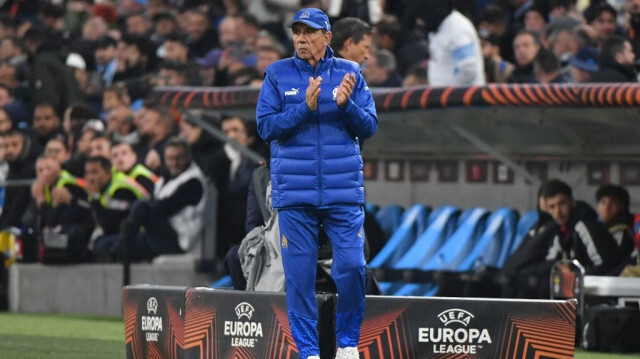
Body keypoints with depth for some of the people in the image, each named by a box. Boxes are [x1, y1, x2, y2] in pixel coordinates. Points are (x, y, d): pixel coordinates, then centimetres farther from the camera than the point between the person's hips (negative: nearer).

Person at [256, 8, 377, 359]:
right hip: (294, 194, 0)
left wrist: (346, 104, -13)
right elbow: (266, 126, -2)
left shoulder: (350, 73, 7)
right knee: (299, 273, -1)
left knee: (351, 267, -7)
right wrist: (305, 107, -15)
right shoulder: (277, 74, 6)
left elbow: (369, 127, 6)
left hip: (343, 191, 0)